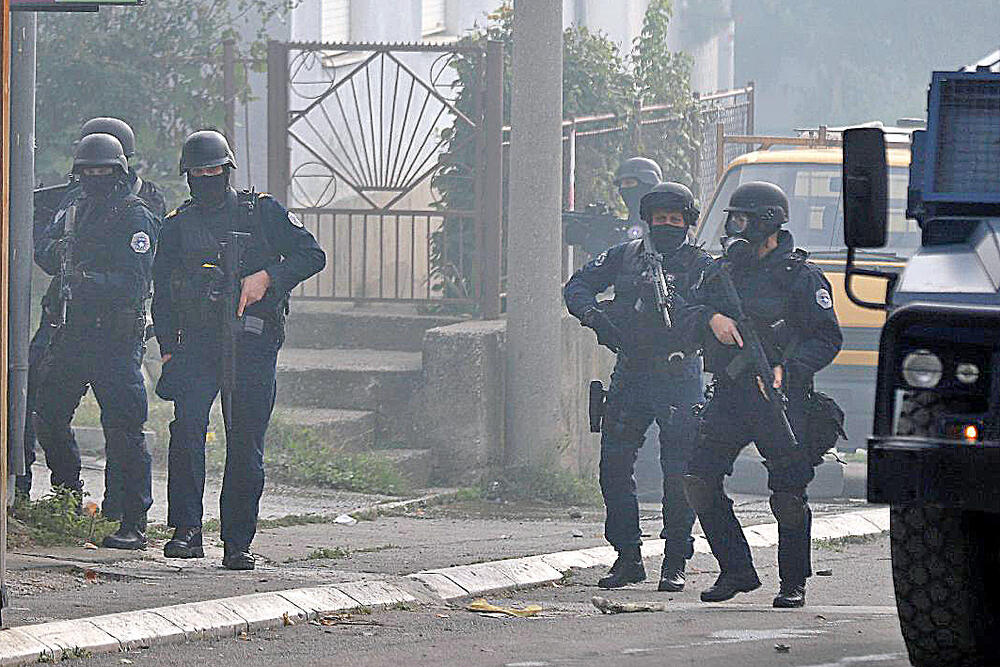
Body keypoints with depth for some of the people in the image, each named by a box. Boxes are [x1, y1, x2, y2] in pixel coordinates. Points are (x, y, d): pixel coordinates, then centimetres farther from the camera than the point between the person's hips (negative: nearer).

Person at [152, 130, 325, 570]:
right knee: (187, 425, -20)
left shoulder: (262, 212, 8)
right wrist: (168, 348, 3)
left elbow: (312, 255, 6)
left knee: (246, 444, 0)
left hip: (253, 343, -1)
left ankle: (238, 544, 9)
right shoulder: (178, 225, 14)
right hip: (197, 341, 1)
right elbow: (162, 294, 15)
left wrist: (266, 278, -10)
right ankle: (187, 531, -20)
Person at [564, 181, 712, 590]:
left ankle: (675, 562, 4)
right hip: (630, 374, 3)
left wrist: (667, 301, -28)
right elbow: (576, 287, 10)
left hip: (678, 377, -3)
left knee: (679, 473, -4)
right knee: (614, 465, 1)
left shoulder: (700, 264, 0)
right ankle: (627, 557, 10)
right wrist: (595, 315, -9)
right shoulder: (624, 256, 11)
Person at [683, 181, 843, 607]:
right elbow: (691, 310, 10)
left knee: (788, 495, -3)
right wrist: (712, 318, -13)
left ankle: (793, 583, 11)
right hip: (729, 396, 6)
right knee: (699, 481, -4)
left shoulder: (800, 277, -3)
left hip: (779, 398, -6)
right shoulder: (723, 272, 16)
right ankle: (736, 571, 6)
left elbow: (827, 338, -5)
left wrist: (788, 370, -18)